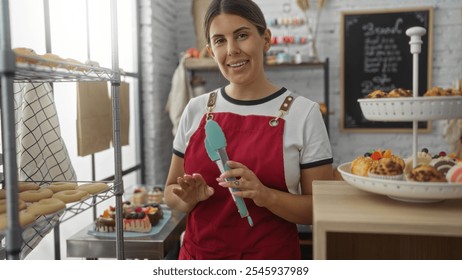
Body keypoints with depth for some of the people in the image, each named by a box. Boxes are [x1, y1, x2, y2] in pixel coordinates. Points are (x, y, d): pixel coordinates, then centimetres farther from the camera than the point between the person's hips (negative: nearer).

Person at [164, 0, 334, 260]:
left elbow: (322, 208, -8)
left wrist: (266, 195, -24)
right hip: (198, 255, 3)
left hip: (272, 257, -2)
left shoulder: (304, 112, -10)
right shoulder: (196, 109, -2)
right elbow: (172, 191, 6)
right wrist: (189, 198, -14)